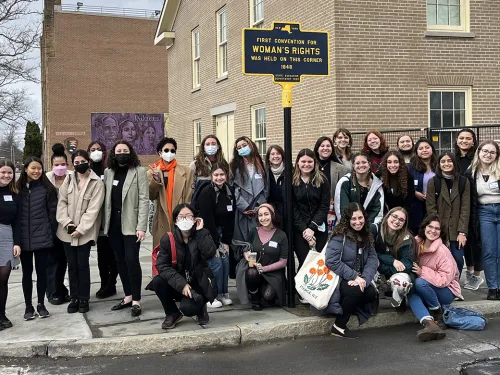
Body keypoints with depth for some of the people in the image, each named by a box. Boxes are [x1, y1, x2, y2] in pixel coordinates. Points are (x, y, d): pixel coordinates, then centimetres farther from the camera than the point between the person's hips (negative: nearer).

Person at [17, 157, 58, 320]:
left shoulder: (47, 189, -1)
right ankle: (28, 306, 21)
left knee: (41, 272, 7)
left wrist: (50, 233, -4)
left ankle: (41, 304, 21)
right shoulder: (18, 188, 2)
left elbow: (52, 212, -1)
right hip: (23, 239, 1)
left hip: (42, 238, -1)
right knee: (27, 273, 10)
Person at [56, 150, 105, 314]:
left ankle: (84, 299, 10)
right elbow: (62, 202, 3)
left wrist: (81, 229, -16)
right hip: (67, 231, 4)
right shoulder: (68, 179, 8)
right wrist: (67, 222, -10)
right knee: (72, 265, 8)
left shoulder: (97, 183, -5)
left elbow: (93, 209, -11)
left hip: (85, 231, -3)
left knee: (82, 265, -1)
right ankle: (74, 298, 17)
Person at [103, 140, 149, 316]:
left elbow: (144, 200, -9)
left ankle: (136, 300, 2)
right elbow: (106, 198, 11)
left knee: (132, 260, -7)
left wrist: (141, 227, -15)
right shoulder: (108, 172, 10)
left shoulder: (139, 171, -4)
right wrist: (105, 223, 3)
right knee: (120, 261, 10)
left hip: (130, 223, -5)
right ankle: (128, 296, 20)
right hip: (113, 223, 5)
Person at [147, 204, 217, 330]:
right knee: (158, 281, -26)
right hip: (177, 284, 2)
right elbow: (162, 265, -17)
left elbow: (210, 254, -25)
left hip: (198, 284, -2)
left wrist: (200, 231, -22)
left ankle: (200, 309, 11)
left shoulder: (202, 235, -6)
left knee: (188, 308, -30)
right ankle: (172, 313, 1)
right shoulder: (167, 239, -6)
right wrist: (181, 284, -28)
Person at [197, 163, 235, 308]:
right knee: (216, 263, -12)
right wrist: (215, 244, -17)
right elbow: (207, 220, -18)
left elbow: (230, 220, 4)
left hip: (220, 233, 6)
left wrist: (226, 242, -2)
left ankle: (223, 294, 12)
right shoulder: (206, 193, -16)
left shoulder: (229, 193, 3)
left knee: (225, 261, -1)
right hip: (207, 233, -6)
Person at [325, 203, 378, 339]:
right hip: (337, 279, -6)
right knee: (355, 290, -33)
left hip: (358, 280, 6)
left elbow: (372, 259, -2)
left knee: (372, 293, -21)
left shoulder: (366, 237, 8)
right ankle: (339, 327, -16)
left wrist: (365, 278, -21)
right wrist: (354, 276, -24)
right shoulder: (340, 236, -13)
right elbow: (331, 261, -23)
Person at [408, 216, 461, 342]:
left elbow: (445, 280, -20)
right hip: (426, 293, 5)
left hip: (447, 291, -5)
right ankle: (429, 324, -46)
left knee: (420, 283, -31)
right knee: (411, 294, -26)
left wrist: (422, 272, -27)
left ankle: (439, 315, -12)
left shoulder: (442, 251, -19)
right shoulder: (417, 244, -3)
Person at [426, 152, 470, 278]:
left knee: (458, 259, -2)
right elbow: (431, 208, -4)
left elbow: (465, 208, 0)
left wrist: (462, 232, -7)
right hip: (439, 230, -1)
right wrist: (438, 231, -9)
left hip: (456, 229, 1)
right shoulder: (433, 182, -1)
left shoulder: (463, 182, 4)